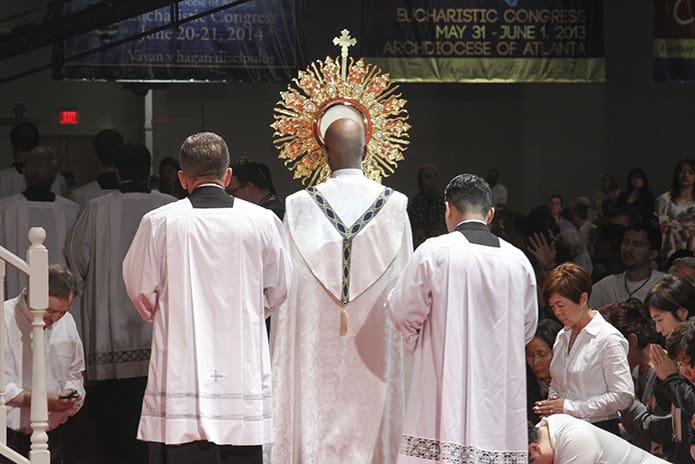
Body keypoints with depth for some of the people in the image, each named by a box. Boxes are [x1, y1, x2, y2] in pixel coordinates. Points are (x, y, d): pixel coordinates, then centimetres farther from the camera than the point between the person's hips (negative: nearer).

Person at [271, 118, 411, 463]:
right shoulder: (394, 205, -2)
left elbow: (287, 283, -2)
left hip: (316, 346, -1)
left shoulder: (300, 205, -5)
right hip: (376, 342, 1)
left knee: (316, 426, 2)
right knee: (368, 418, 6)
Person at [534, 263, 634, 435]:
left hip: (598, 431, -6)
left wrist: (569, 407, -13)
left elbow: (623, 396, -12)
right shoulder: (562, 337, 16)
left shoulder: (608, 338, -7)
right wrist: (552, 404, 1)